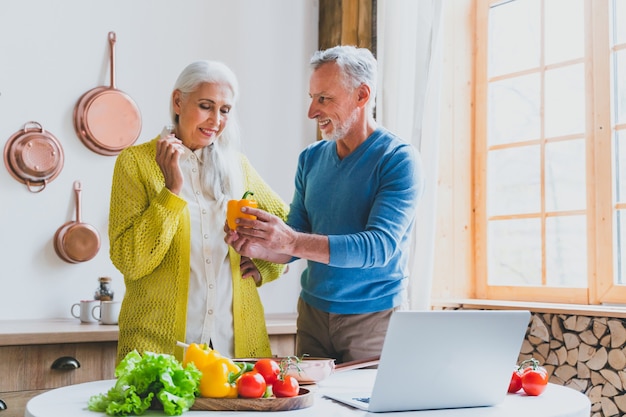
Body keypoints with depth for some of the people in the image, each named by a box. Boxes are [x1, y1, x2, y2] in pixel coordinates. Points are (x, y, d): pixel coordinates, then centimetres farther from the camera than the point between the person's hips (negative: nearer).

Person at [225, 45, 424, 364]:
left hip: (374, 317, -5)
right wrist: (257, 247, -15)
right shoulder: (311, 158, 6)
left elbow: (380, 246, -23)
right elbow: (295, 246, 8)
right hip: (313, 312, 5)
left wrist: (292, 241, -32)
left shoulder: (399, 159, -12)